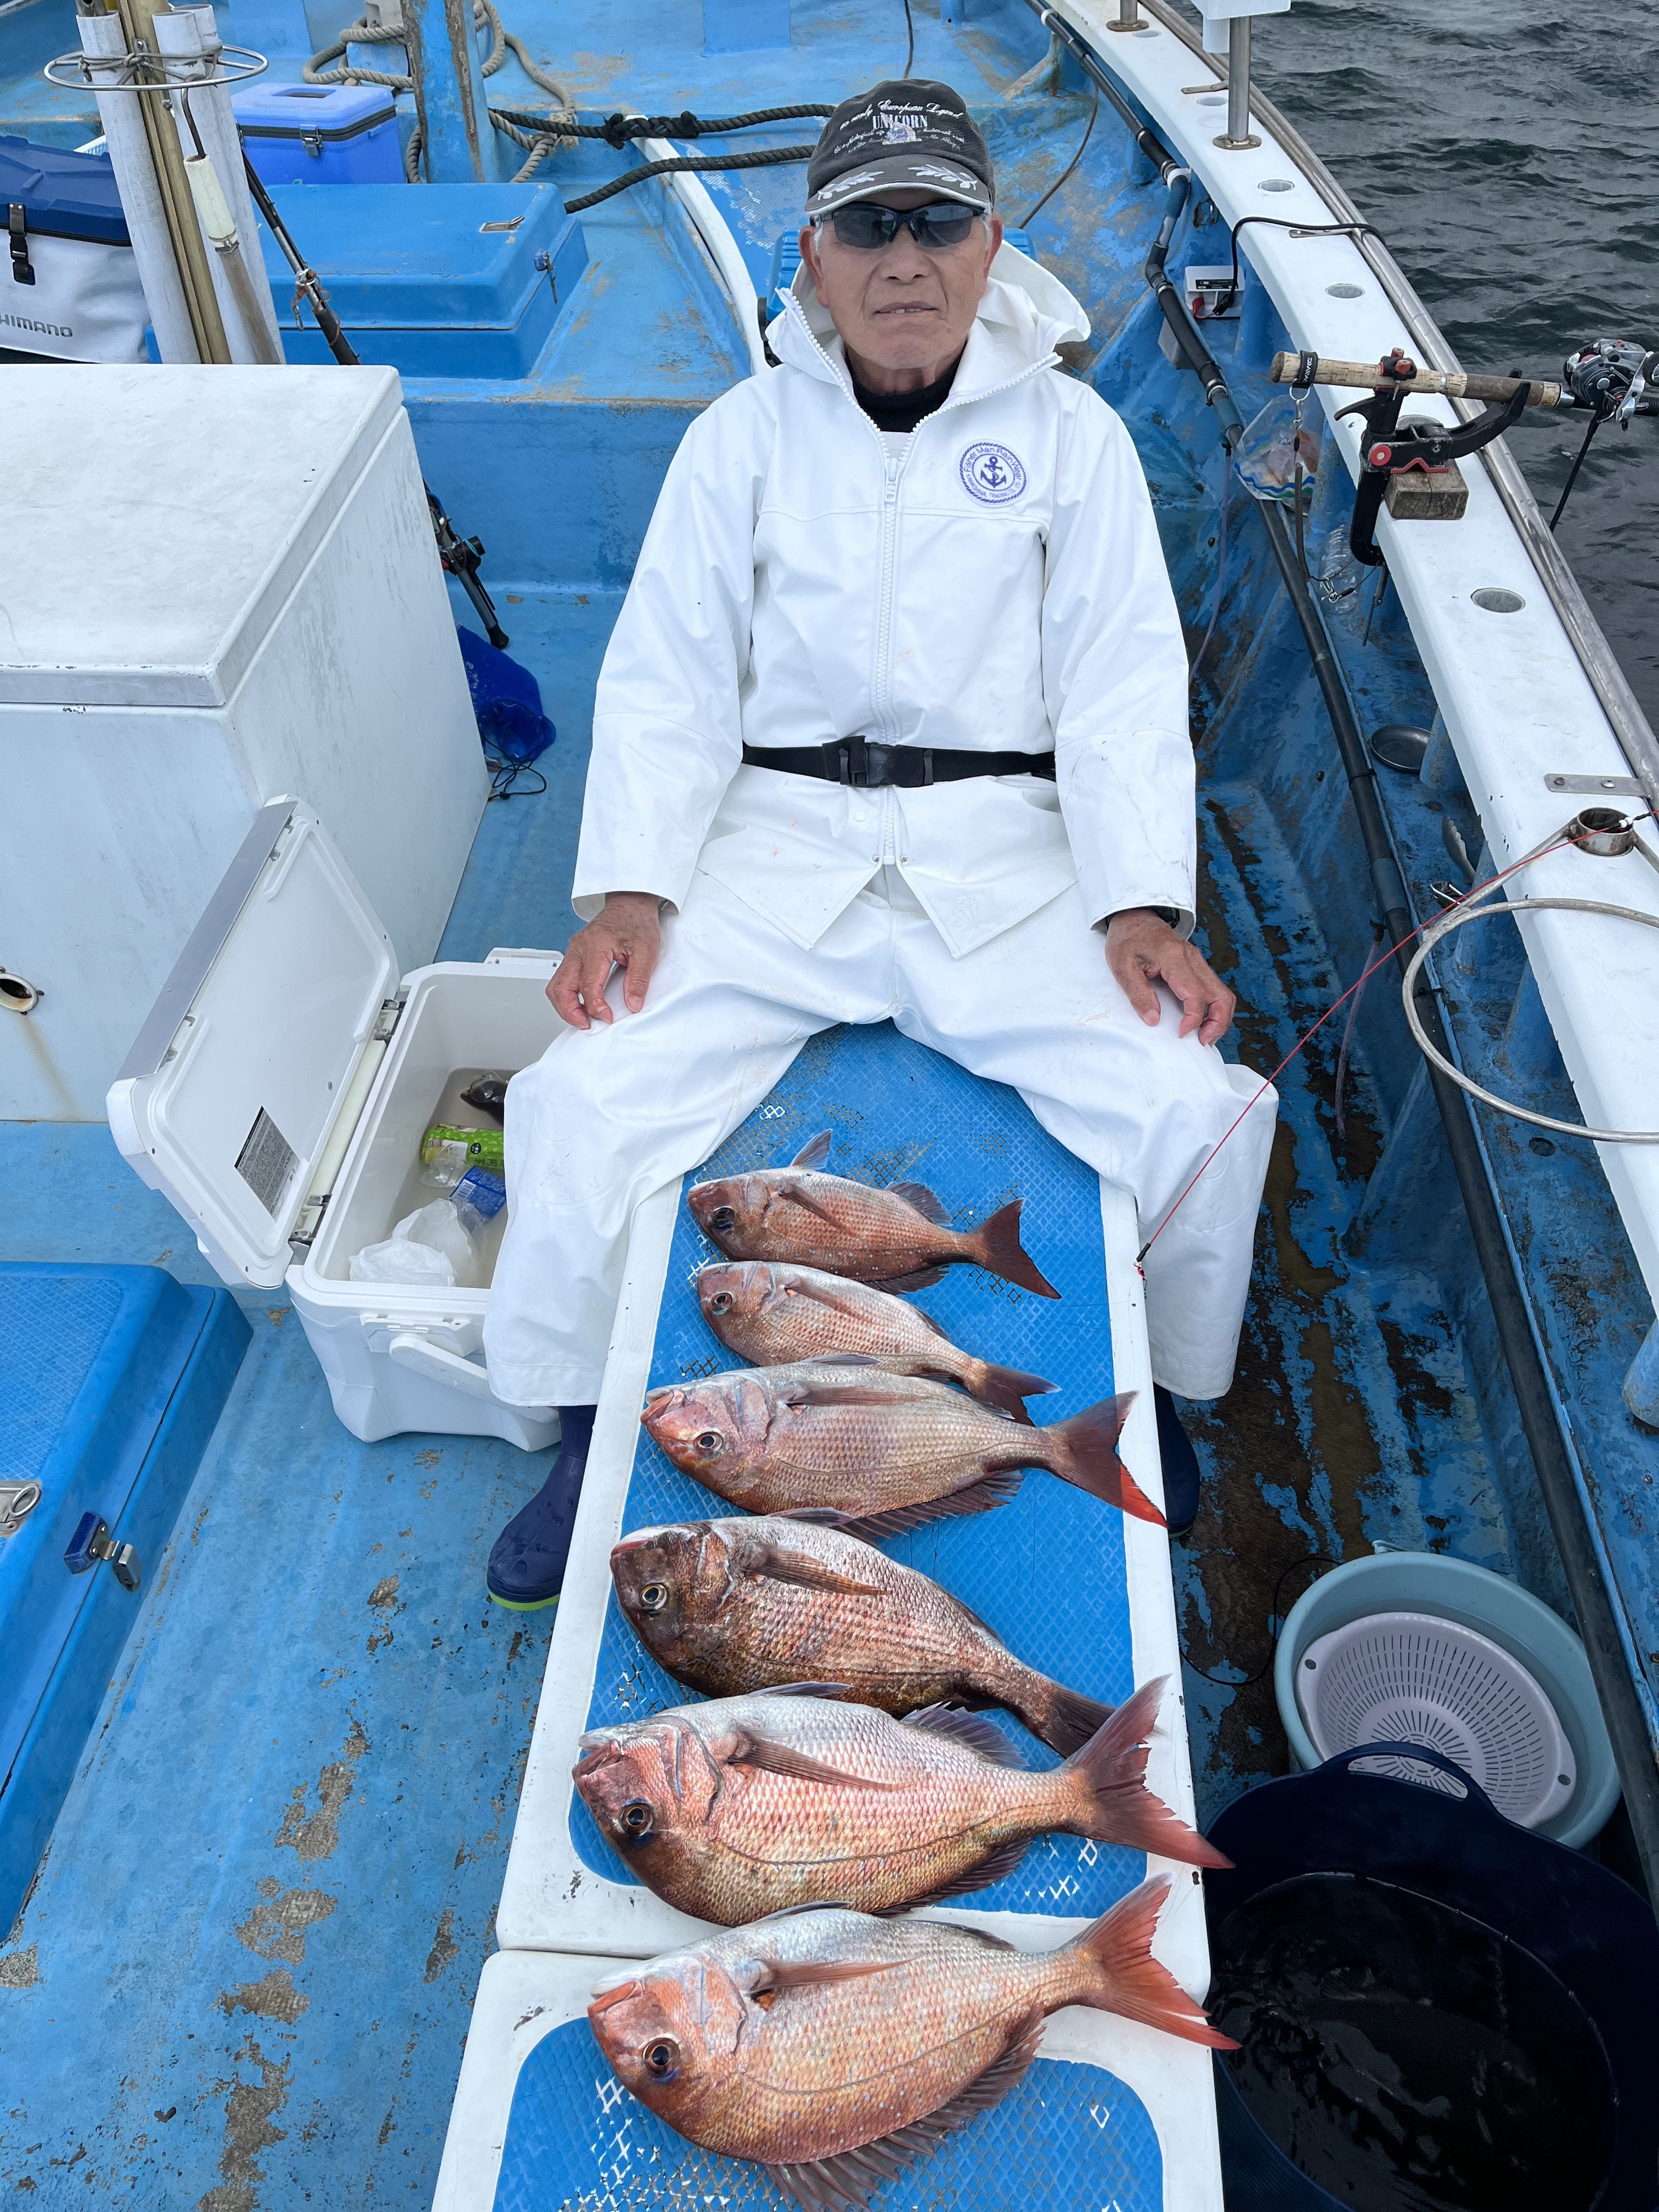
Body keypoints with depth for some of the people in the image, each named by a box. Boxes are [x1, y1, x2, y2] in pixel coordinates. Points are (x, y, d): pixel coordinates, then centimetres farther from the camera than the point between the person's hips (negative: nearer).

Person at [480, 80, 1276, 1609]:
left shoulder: (1071, 433, 7)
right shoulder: (744, 436, 7)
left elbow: (1126, 684, 2)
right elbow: (666, 678, 4)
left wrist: (1142, 904, -12)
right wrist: (628, 886, -11)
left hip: (1002, 848, 0)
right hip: (779, 833, 1)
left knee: (1198, 1109, -20)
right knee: (582, 1107, -18)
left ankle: (1148, 1390, 13)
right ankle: (589, 1437, 9)